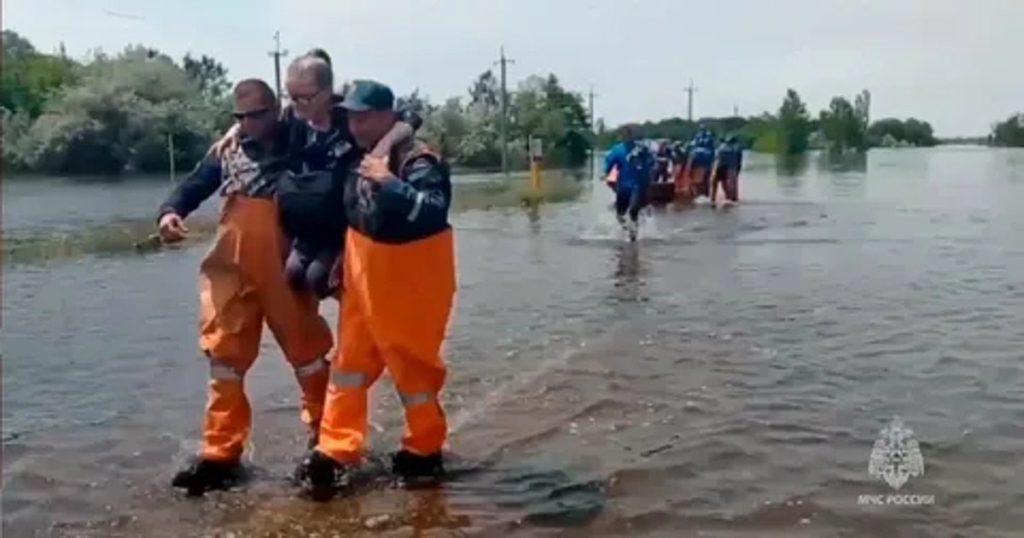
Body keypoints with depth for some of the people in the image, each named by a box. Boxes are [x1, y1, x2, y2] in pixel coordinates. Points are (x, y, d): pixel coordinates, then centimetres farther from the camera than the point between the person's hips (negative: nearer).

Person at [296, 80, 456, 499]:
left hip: (410, 287, -8)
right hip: (365, 283, 8)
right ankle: (335, 453, 17)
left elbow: (434, 213, -35)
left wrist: (390, 183, -40)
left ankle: (425, 451, 24)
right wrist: (343, 259, 18)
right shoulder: (359, 159, 6)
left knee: (412, 368, 5)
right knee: (349, 363, 9)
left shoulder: (418, 161, -20)